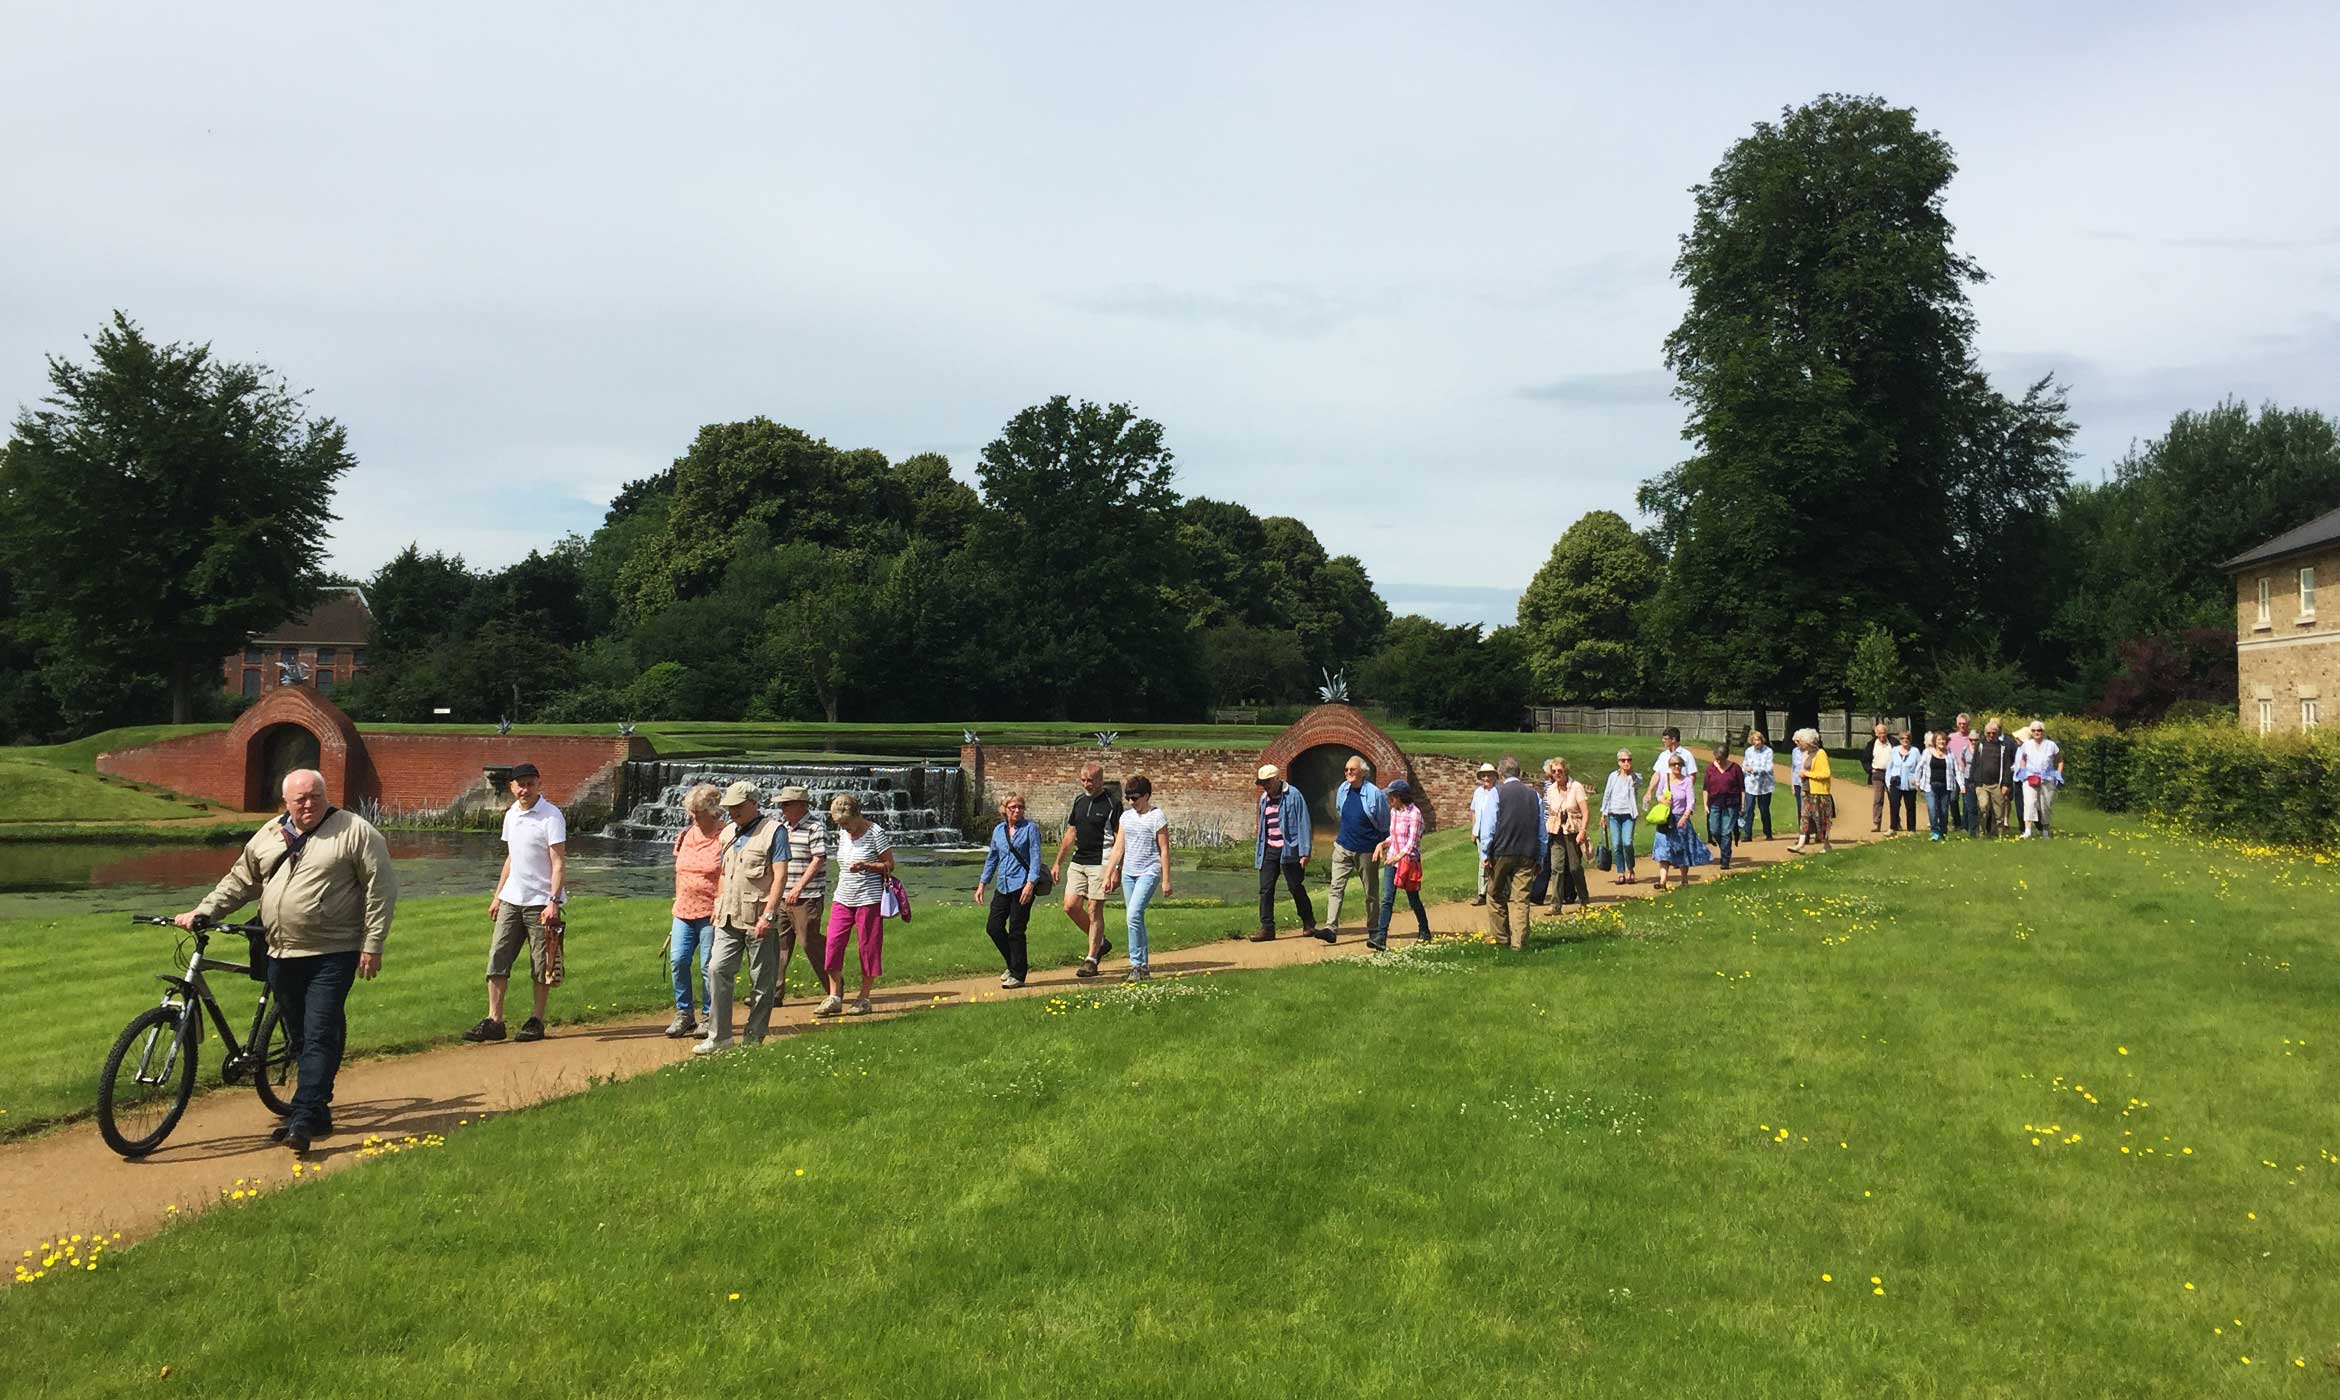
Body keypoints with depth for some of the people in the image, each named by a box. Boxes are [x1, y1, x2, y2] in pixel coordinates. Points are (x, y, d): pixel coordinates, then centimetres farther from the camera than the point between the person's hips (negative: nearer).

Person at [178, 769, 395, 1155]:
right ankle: (319, 1113, 22)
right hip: (283, 957, 6)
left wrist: (373, 944, -12)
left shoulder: (355, 831, -6)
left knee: (320, 1037, -10)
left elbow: (381, 888, -8)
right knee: (300, 1038, 12)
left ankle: (303, 1120, -11)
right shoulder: (268, 836, 12)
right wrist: (202, 912, 9)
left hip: (332, 956, -6)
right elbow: (238, 881, 21)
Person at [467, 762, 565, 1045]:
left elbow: (558, 863, -16)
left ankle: (536, 1022, 10)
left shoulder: (551, 816, -11)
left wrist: (553, 901, -24)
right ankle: (494, 1021, 5)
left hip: (540, 902, -7)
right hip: (511, 899, 7)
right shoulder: (511, 815, 11)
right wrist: (497, 896, 17)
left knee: (541, 965, 1)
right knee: (497, 959, 2)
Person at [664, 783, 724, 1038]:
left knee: (709, 966, 0)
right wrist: (678, 904, 19)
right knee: (677, 961, 0)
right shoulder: (685, 836, 11)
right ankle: (684, 1014, 14)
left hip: (711, 914, -6)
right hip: (684, 911, 6)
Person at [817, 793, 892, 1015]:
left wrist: (865, 865, -21)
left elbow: (890, 865, -8)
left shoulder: (876, 833, -9)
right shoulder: (842, 833, 8)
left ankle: (864, 998, 10)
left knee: (869, 947, 0)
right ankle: (834, 998, 3)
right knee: (833, 944, -3)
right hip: (842, 899, 6)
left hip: (869, 899, -6)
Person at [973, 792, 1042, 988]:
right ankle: (1014, 965, 21)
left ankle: (1018, 974, 7)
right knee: (993, 927, 2)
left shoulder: (1030, 828, -3)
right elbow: (992, 858, 21)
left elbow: (1035, 857, -9)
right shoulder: (998, 830, 13)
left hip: (1022, 885, -6)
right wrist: (982, 883, 18)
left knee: (1016, 931, -4)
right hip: (1002, 886, 6)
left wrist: (1030, 884, -19)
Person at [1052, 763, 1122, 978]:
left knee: (1094, 910, -5)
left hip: (1100, 864, -7)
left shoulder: (1112, 804, -7)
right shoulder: (1079, 801, 13)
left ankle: (1091, 960, 4)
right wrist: (1058, 863, 18)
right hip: (1078, 862, 7)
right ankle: (1100, 942, 20)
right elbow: (1070, 834, 19)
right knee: (1071, 906, 0)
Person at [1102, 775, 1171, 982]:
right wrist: (1108, 875, 10)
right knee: (1134, 919, 7)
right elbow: (1118, 847, 13)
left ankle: (1137, 965, -12)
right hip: (1128, 872, 7)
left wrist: (1166, 880, -8)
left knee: (1133, 915, -19)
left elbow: (1164, 850, -6)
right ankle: (1143, 965, 15)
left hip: (1149, 872, -7)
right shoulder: (1126, 815, 11)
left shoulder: (1157, 816, -6)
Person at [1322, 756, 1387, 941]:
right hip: (1343, 847, 4)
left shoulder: (1375, 794, -13)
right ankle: (1331, 928, -11)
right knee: (1336, 888, -7)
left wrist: (1382, 843, 7)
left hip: (1366, 850, -4)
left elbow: (1385, 823, -2)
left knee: (1371, 893, 8)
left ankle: (1374, 931, 20)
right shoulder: (1342, 790, 2)